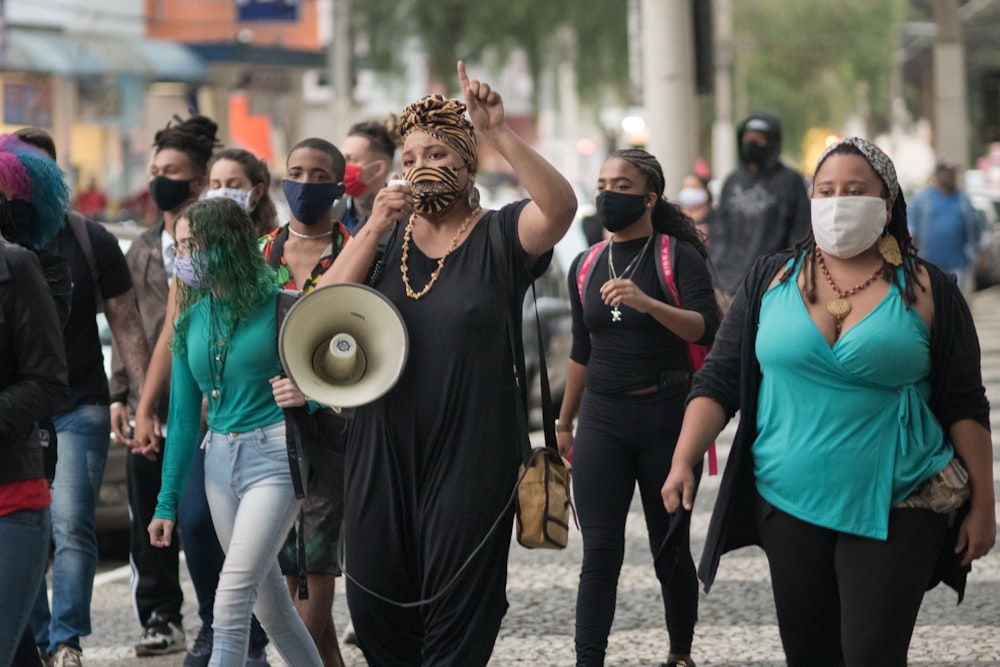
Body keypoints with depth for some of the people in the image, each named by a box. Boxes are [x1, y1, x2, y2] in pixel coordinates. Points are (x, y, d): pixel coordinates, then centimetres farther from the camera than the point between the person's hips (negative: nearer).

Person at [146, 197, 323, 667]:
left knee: (232, 593, -15)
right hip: (220, 458, 6)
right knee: (268, 599, 12)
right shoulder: (190, 320, 8)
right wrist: (167, 501, 11)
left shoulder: (277, 305, -9)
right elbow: (183, 414, 12)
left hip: (273, 454, -6)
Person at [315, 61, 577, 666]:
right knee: (375, 606, 9)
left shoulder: (499, 237, -2)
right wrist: (374, 228, -10)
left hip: (470, 458, -4)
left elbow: (560, 206, -23)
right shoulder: (386, 239, 11)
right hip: (382, 456, 4)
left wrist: (500, 133, -33)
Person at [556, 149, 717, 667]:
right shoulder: (585, 267, 10)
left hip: (667, 415, -3)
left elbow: (706, 329, -19)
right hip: (602, 418, 3)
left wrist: (646, 303, -34)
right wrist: (564, 424, 21)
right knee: (600, 552, -5)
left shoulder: (678, 256, -4)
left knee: (670, 548, 7)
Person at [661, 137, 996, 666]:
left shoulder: (926, 290, 0)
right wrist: (683, 462, -6)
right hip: (790, 504, 3)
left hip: (895, 510, -3)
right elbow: (719, 380, 5)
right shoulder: (771, 279, 5)